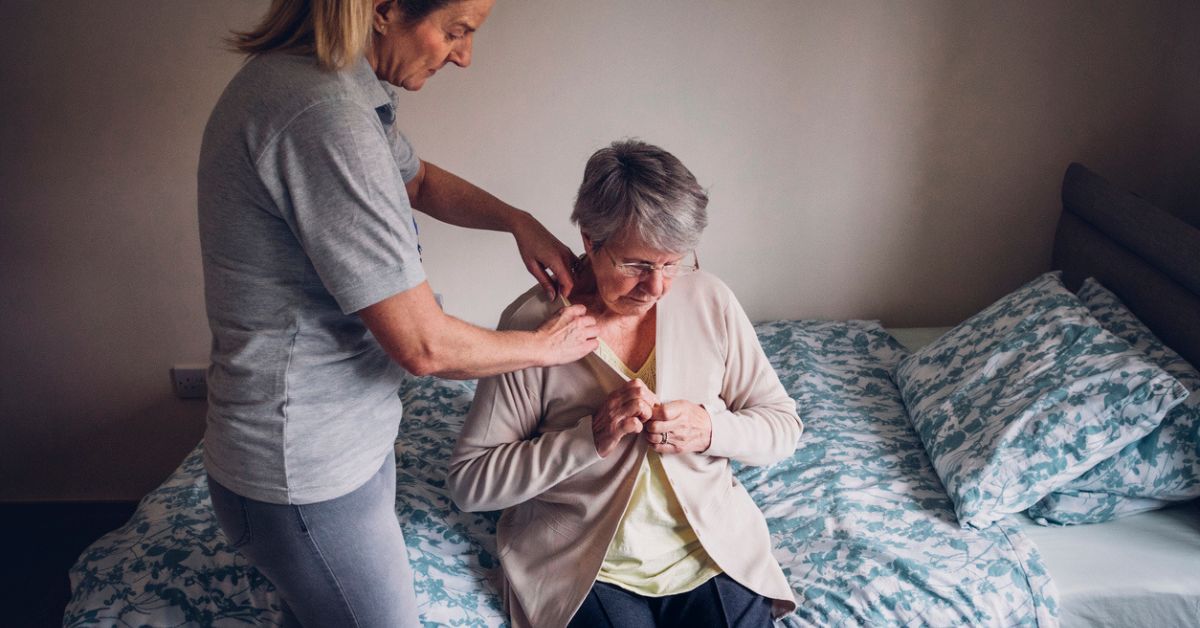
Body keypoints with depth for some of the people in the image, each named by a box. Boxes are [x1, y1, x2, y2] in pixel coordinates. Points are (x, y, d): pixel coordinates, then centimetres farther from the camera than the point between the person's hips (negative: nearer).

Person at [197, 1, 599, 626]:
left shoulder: (304, 76, 3)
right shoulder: (324, 116, -29)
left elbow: (419, 180, 20)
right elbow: (423, 345, -26)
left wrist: (519, 221, 5)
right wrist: (546, 345, -9)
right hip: (308, 477, -9)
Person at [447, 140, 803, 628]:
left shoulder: (710, 301, -4)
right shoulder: (532, 323, -12)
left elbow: (783, 426, 5)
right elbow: (469, 482, -11)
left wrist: (710, 429, -16)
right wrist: (591, 437, -22)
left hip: (713, 551, 3)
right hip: (585, 567, -2)